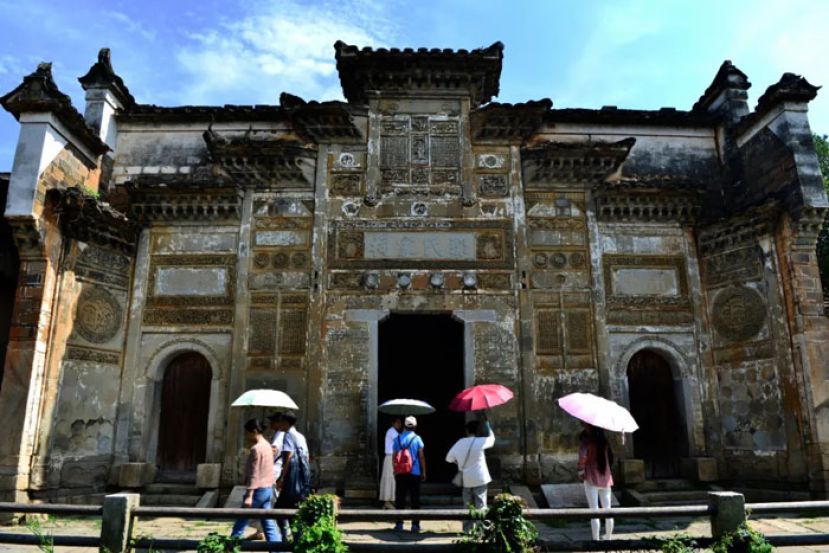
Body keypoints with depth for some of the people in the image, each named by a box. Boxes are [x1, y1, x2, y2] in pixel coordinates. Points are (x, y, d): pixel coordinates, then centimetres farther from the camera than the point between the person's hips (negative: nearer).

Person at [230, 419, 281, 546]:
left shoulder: (256, 449, -14)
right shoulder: (267, 445, 14)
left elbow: (254, 474, -19)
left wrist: (249, 496, -20)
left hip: (258, 490, -9)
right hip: (268, 489, 9)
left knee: (241, 521, 3)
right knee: (269, 524, 7)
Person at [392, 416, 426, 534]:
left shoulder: (397, 439, 2)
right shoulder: (417, 439, -5)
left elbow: (394, 457, 5)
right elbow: (421, 457, -2)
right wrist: (423, 472, 7)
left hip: (400, 474, 2)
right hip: (414, 474, -2)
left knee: (400, 499, 9)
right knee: (415, 499, 4)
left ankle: (399, 524, 11)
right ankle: (415, 524, 3)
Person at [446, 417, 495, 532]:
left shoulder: (459, 443, -1)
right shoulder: (480, 441, -12)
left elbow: (449, 458, 8)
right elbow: (491, 439, 8)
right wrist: (486, 424, 17)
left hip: (466, 480, 4)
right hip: (479, 479, -3)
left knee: (467, 504, 14)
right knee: (480, 505, 2)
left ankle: (467, 528, 17)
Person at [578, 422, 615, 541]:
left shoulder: (587, 439, -14)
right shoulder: (603, 439, 5)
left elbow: (582, 456, -28)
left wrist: (581, 471, -14)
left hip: (591, 478, -5)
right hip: (606, 478, 6)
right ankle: (608, 538, 24)